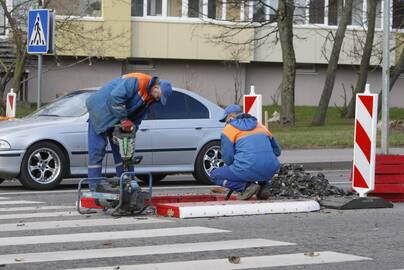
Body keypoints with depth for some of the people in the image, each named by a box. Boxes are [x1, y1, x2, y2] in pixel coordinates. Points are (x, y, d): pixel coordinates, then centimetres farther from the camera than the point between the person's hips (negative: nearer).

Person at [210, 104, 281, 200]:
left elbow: (228, 159, 2)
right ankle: (262, 183, 12)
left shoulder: (229, 129, 7)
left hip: (248, 170, -5)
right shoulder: (259, 126, 23)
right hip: (270, 171, 5)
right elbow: (277, 151, 28)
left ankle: (246, 186, -3)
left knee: (215, 175, 17)